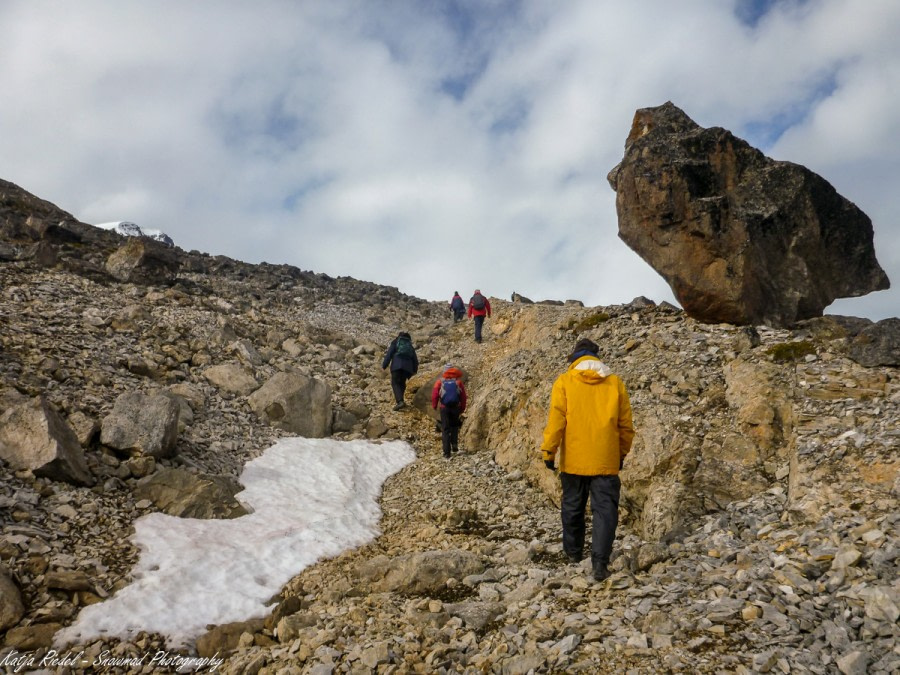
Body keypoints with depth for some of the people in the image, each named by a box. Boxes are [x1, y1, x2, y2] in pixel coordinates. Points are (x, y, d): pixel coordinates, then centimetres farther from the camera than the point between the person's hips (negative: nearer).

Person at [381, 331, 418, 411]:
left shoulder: (395, 342, 15)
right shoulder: (410, 345, 25)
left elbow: (389, 354, 2)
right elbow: (415, 358, 22)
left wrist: (384, 365, 0)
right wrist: (414, 370, 30)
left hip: (397, 365, -4)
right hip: (407, 366, 4)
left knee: (395, 383, -6)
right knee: (402, 383, 18)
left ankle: (400, 401, -23)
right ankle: (400, 400, 12)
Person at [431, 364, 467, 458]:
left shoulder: (440, 382, 3)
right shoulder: (458, 381, 7)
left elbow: (434, 394, -4)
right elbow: (463, 396, 4)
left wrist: (434, 406, 11)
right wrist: (462, 409, 13)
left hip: (444, 408, -1)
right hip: (456, 407, 1)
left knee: (445, 429, 4)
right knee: (454, 426, 23)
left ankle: (447, 452, 0)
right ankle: (454, 445, 11)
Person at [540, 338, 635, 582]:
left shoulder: (564, 382, -4)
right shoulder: (615, 383, 3)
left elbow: (556, 420, -9)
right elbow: (626, 425, 8)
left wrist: (548, 451, -3)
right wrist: (622, 452, 21)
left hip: (574, 460, 0)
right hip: (606, 461, 0)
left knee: (572, 507, 16)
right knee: (605, 510, 2)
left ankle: (574, 552, 33)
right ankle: (600, 562, -9)